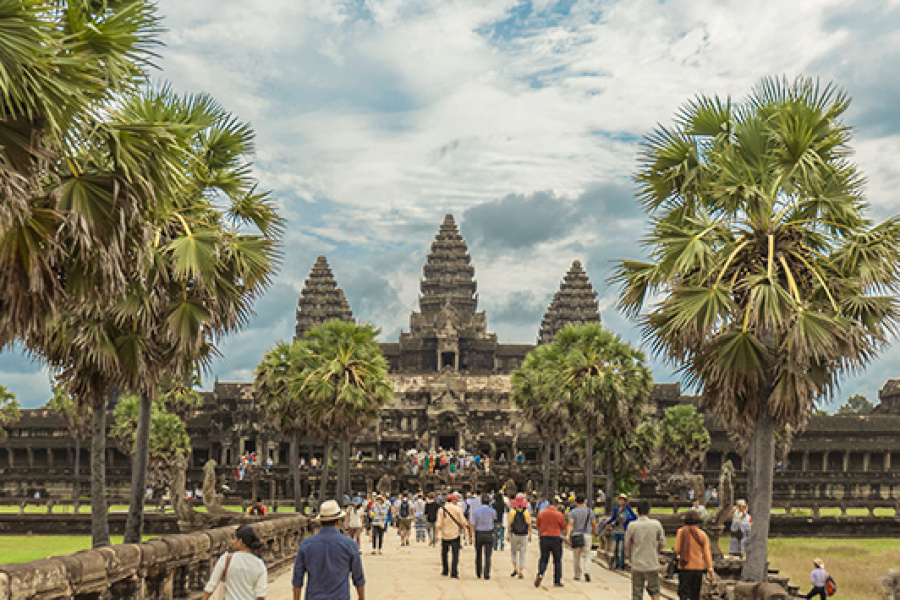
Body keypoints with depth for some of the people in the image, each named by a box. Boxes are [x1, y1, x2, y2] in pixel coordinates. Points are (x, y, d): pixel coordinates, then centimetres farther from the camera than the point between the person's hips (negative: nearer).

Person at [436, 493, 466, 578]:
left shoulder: (441, 510, -1)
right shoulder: (457, 509, -6)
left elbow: (439, 524, -7)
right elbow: (462, 521, -4)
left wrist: (437, 534, -4)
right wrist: (463, 528, 14)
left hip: (445, 535, 2)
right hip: (455, 534, -2)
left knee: (444, 553, 19)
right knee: (455, 554, 1)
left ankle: (445, 571, 23)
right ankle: (454, 573, -4)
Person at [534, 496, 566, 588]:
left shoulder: (541, 513, 0)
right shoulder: (559, 515, -7)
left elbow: (538, 526, 10)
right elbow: (563, 528, 2)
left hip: (544, 538, 2)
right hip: (556, 538, -2)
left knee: (543, 559, 12)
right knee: (557, 560, 10)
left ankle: (540, 574, -13)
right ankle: (557, 581, 12)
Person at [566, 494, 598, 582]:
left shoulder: (572, 512, -1)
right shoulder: (589, 511, 4)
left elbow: (570, 524, -12)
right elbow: (594, 524, 4)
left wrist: (568, 536, -17)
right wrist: (596, 533, 19)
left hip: (576, 535, 0)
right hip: (587, 535, 0)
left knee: (577, 557, 10)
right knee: (586, 556, 3)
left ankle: (577, 576, 16)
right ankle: (587, 572, -20)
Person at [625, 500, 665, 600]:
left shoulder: (632, 526, -7)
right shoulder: (656, 524, -6)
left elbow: (627, 545, 2)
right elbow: (662, 543, 2)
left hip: (637, 565, 0)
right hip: (652, 564, 0)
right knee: (654, 590, 16)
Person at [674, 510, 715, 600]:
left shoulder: (681, 532, -5)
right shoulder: (702, 534, 3)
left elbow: (677, 550, -8)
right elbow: (706, 552, -1)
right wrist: (710, 568, -3)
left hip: (685, 567, -3)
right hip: (699, 567, 3)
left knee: (684, 593, -4)